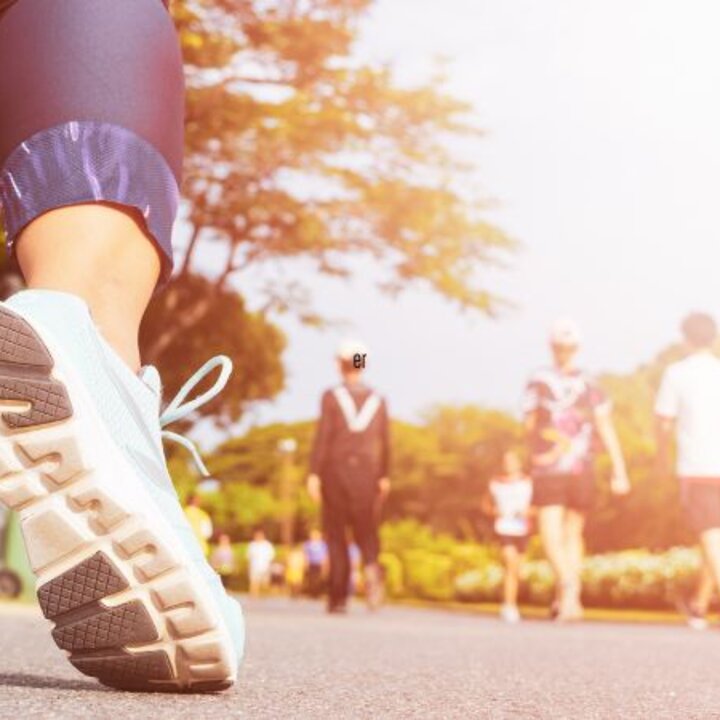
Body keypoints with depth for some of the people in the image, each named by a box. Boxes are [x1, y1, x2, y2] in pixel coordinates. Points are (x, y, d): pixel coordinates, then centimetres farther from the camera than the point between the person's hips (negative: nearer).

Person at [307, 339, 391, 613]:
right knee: (366, 531, 10)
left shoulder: (331, 396, -5)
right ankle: (371, 567, -23)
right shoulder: (378, 401, 4)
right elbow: (385, 443, 7)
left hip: (334, 470, -2)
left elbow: (322, 436, -11)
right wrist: (384, 477, 17)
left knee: (336, 535, 6)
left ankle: (338, 597, 4)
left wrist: (313, 473, -9)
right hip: (366, 474, 2)